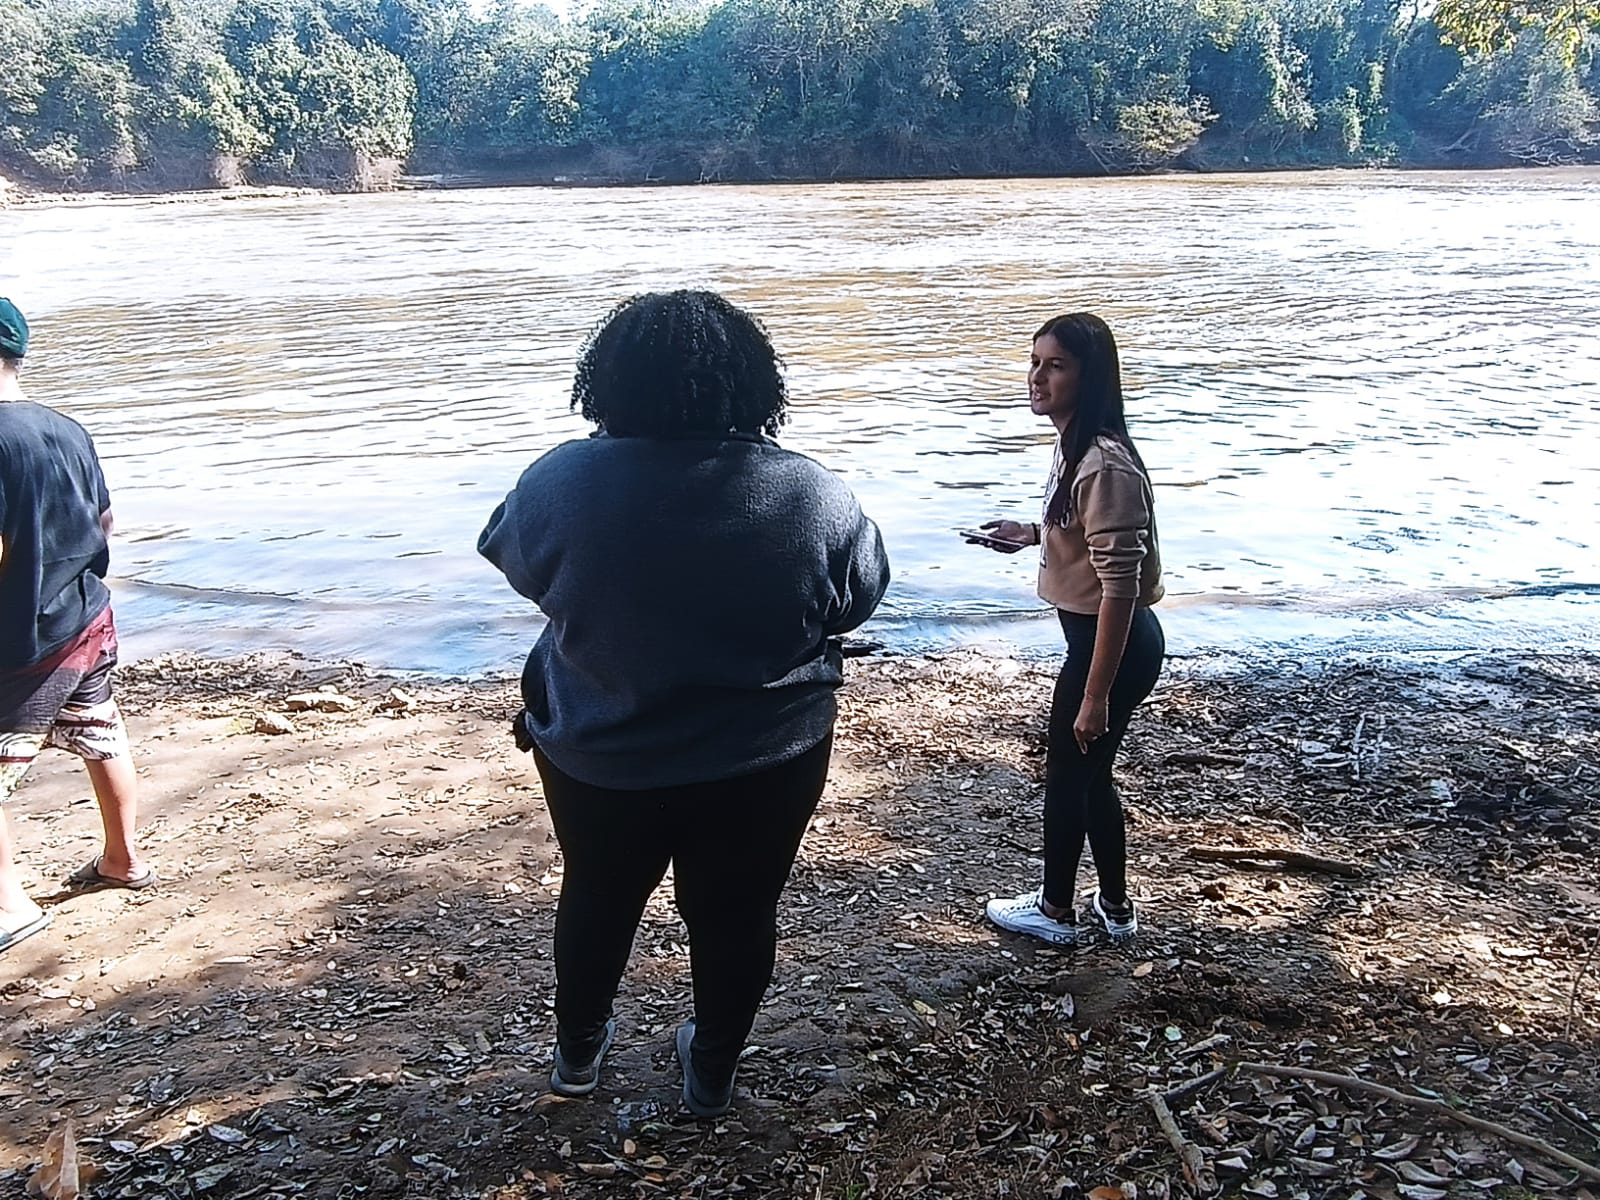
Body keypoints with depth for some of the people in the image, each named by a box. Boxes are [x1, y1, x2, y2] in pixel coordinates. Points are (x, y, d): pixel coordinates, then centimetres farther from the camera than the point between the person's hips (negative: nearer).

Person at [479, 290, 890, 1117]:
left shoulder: (564, 482, -19)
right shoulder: (814, 497, -18)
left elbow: (511, 559, 1)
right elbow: (857, 600, -1)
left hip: (600, 758, 1)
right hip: (766, 761, 0)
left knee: (597, 896, 25)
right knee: (736, 912, 20)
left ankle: (577, 1052, 46)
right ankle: (712, 1073, 40)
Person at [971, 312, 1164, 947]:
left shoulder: (1105, 464, -26)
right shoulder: (1077, 446, 4)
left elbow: (1119, 586, -27)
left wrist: (1095, 696, -25)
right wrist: (1031, 534, 8)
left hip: (1111, 644, -9)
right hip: (1098, 635, 10)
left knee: (1065, 774, 10)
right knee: (1090, 773, 22)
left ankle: (1054, 909, 32)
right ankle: (1114, 906, 39)